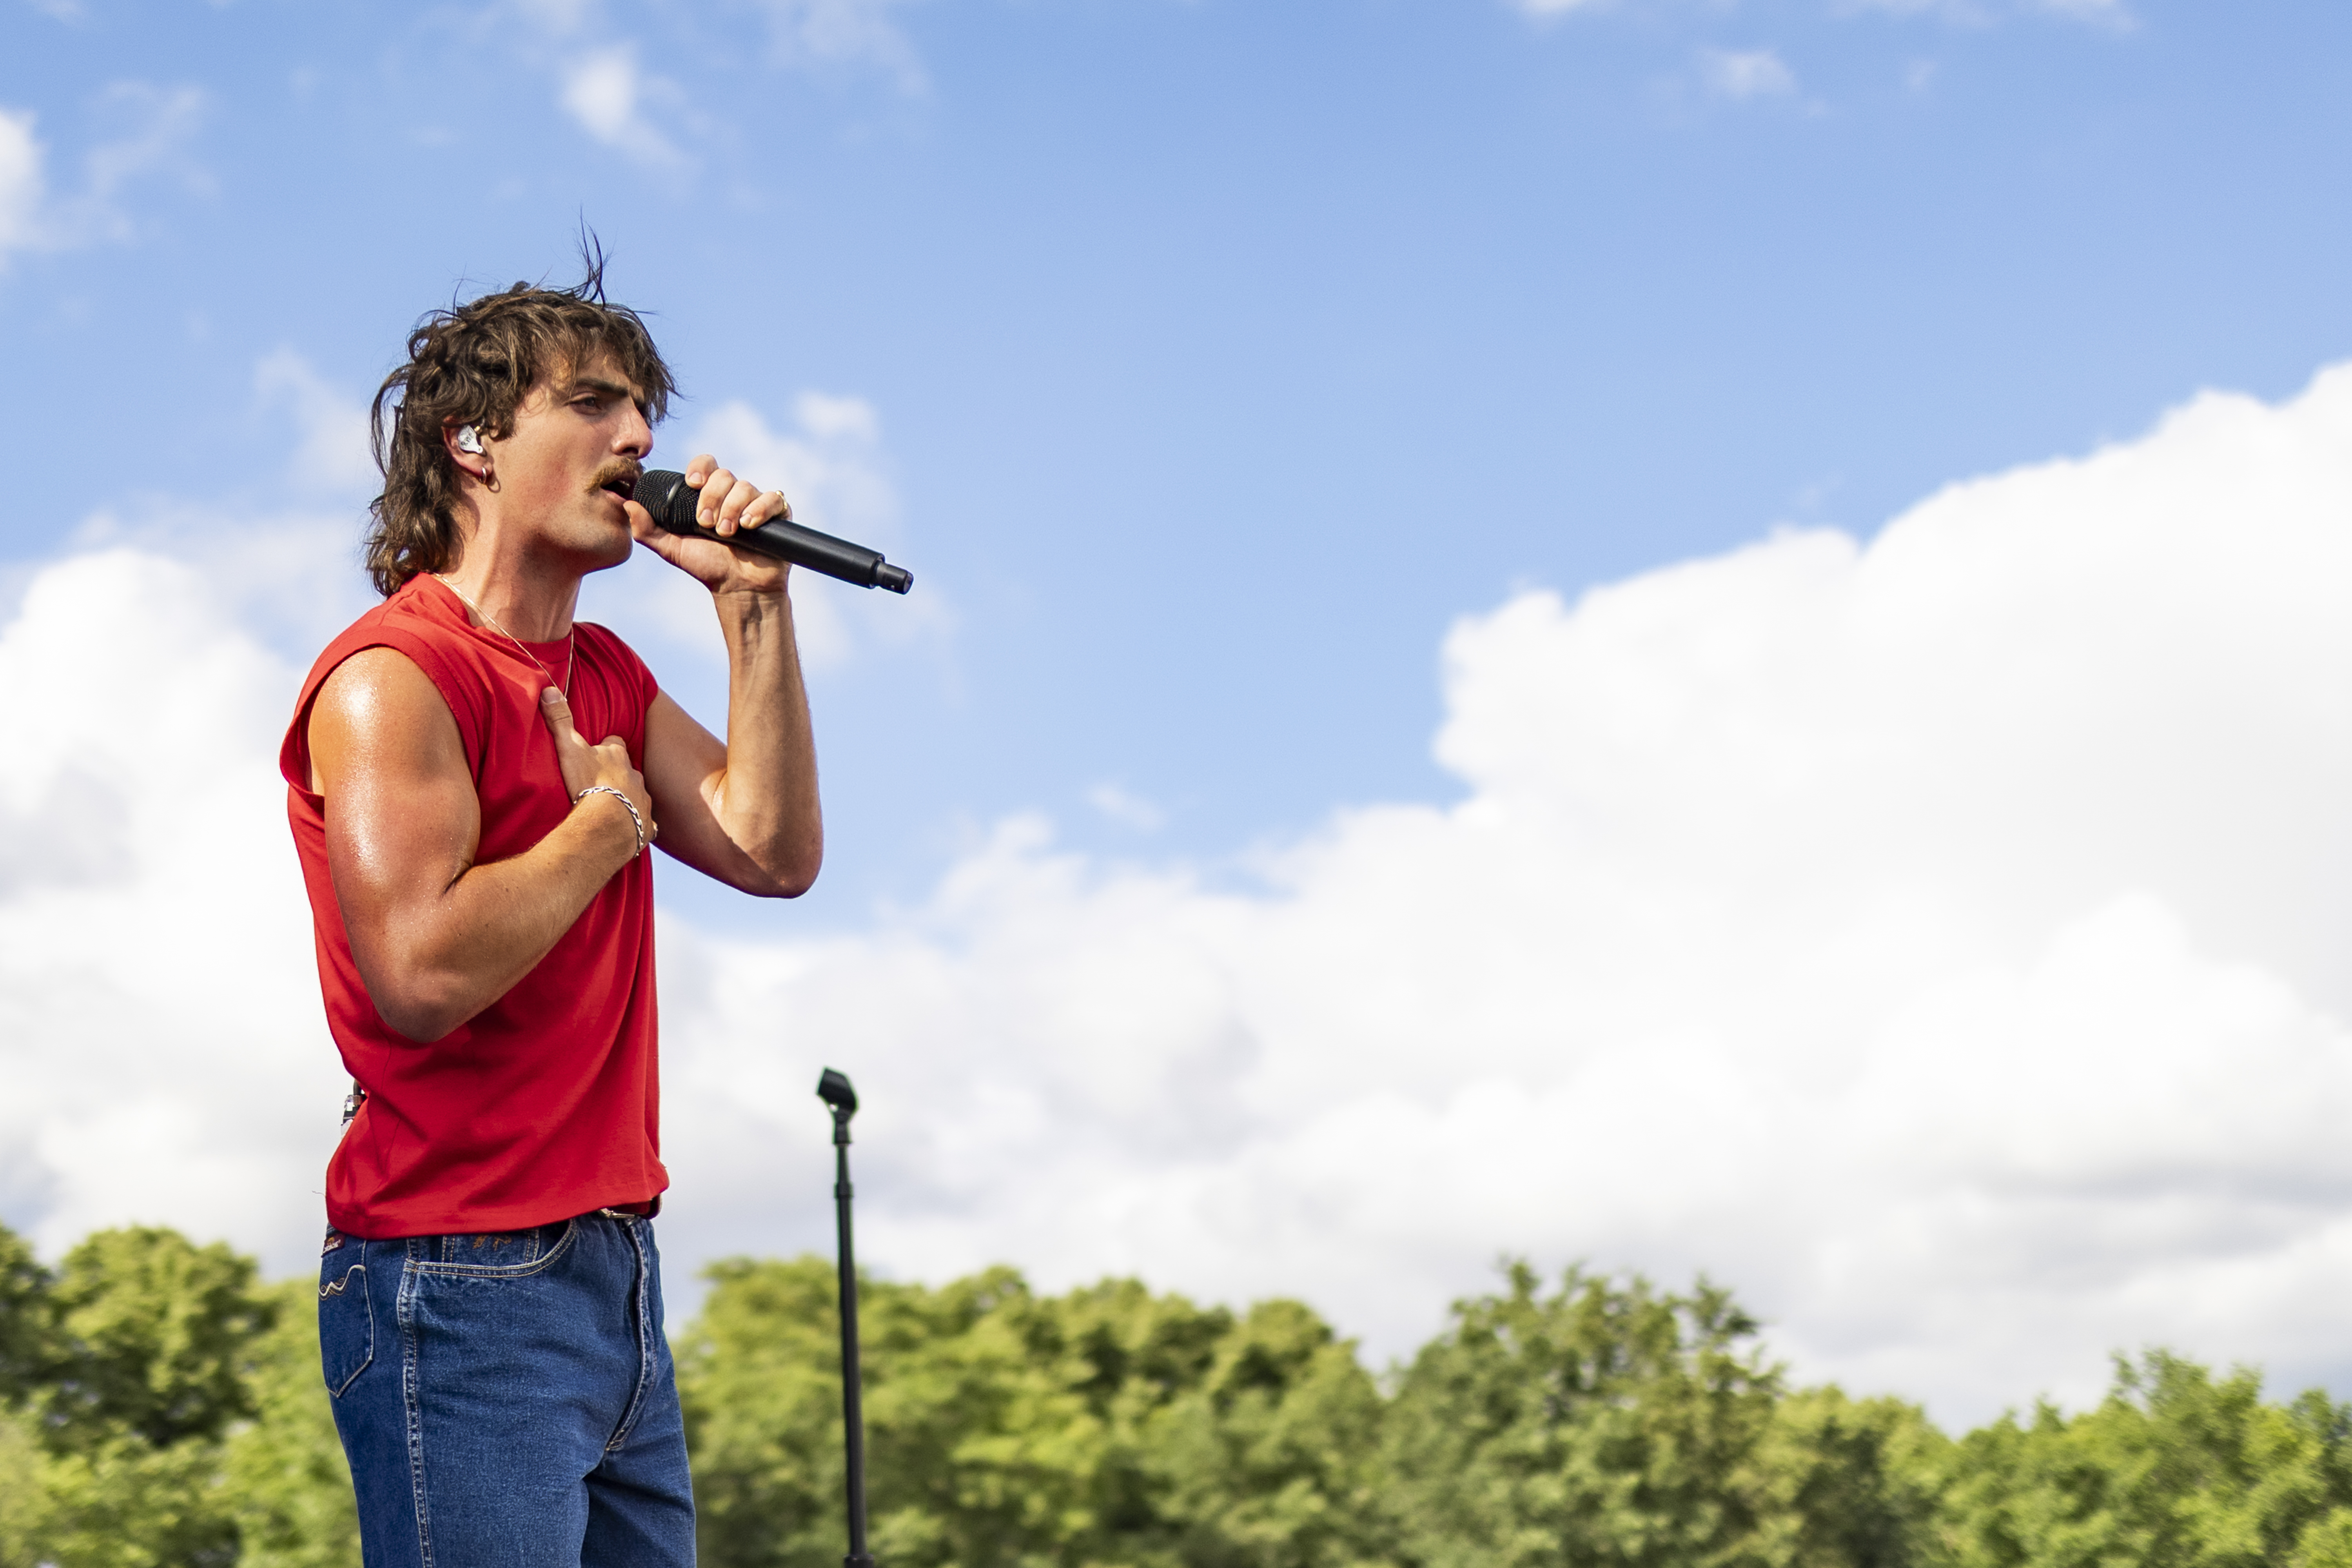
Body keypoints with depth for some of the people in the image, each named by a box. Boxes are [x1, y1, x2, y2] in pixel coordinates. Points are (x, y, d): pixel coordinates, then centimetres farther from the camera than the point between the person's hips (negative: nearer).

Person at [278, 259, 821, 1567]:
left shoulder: (604, 674, 18)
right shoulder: (395, 676, -11)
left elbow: (775, 852, 7)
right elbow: (423, 975, -22)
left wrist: (753, 603, 3)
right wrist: (607, 822, -9)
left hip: (615, 1265, 9)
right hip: (462, 1284, -9)